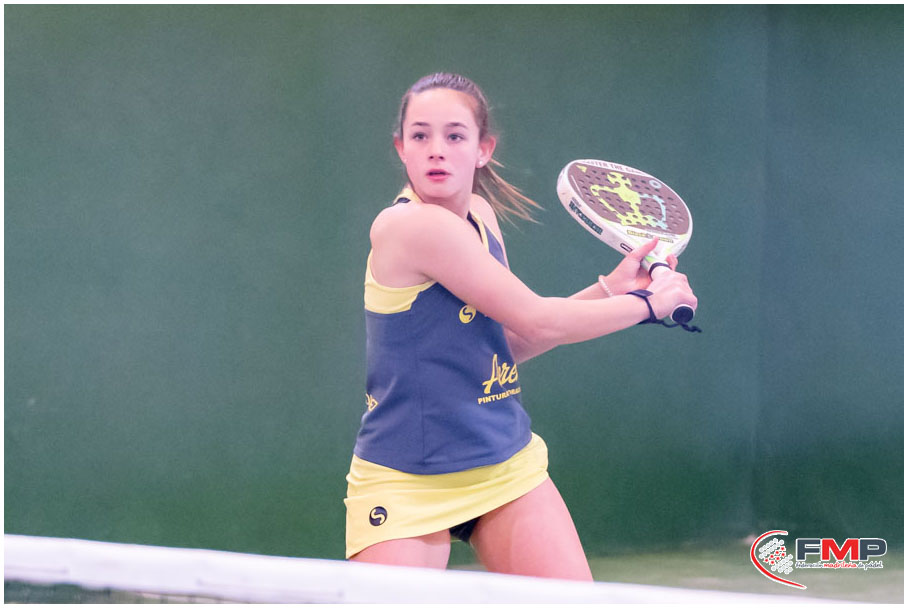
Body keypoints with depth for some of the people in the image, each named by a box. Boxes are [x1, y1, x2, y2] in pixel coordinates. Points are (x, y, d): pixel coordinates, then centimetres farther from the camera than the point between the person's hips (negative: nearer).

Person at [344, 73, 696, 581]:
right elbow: (537, 320, -16)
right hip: (406, 482, -7)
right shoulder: (412, 225, -19)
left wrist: (610, 288, 6)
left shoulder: (480, 214, 7)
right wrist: (648, 303, -3)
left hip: (509, 467, 7)